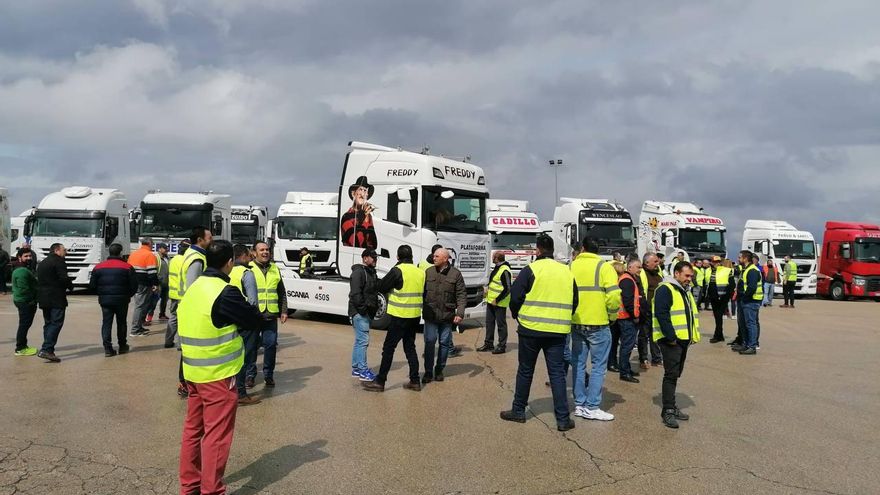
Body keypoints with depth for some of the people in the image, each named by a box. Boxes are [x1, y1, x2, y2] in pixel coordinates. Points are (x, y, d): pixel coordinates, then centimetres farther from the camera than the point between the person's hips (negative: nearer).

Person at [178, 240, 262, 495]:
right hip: (218, 375, -8)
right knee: (216, 435, 2)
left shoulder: (193, 288, 7)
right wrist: (245, 305, 8)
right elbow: (254, 320, -11)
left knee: (193, 429, 17)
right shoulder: (225, 293, -19)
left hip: (193, 372, 8)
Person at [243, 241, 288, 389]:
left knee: (271, 345, 5)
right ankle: (250, 374, 16)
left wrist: (283, 311, 9)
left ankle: (268, 374, 18)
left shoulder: (275, 269, 12)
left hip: (271, 315, 3)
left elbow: (282, 292, 15)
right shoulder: (248, 269, -1)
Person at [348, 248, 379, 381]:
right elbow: (355, 293, -20)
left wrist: (374, 308, 16)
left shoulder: (371, 272, 19)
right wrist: (363, 308, -20)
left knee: (360, 341, 14)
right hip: (359, 312, -10)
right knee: (363, 340, -11)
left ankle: (356, 369, 21)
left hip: (367, 313, 10)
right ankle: (363, 371, -8)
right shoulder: (358, 272, -12)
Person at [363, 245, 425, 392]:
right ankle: (415, 381, 17)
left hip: (400, 316, -6)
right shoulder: (421, 272, 6)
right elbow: (424, 294, 14)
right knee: (410, 347, 16)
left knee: (388, 348, 1)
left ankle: (380, 381, 4)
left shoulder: (397, 271, -13)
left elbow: (381, 287, -6)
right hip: (415, 316, 6)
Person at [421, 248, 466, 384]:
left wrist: (460, 313, -10)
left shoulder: (455, 274, -1)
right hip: (430, 315, 1)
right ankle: (428, 372, 11)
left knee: (445, 343, 9)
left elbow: (461, 295, -2)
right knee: (429, 342, 0)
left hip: (447, 316, 0)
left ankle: (439, 370, 24)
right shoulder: (428, 272, 5)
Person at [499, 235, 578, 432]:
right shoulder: (567, 272, 8)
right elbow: (574, 303, 13)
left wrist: (518, 317, 9)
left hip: (531, 329, -3)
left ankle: (518, 411, 22)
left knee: (525, 371, 11)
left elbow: (515, 297, -8)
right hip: (558, 332, 3)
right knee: (557, 373, 7)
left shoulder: (531, 269, -7)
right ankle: (563, 418, 4)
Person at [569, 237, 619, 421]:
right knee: (598, 365, 4)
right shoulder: (604, 267, -7)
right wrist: (612, 315, -1)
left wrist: (570, 312, 12)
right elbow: (614, 296, -17)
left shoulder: (572, 266, 4)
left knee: (578, 364, 12)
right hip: (598, 324, -4)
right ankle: (592, 407, 2)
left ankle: (580, 405, 17)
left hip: (576, 323, 4)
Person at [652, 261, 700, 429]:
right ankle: (668, 410, -6)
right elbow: (661, 314, -20)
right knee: (671, 374, -9)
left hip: (683, 339, 9)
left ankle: (671, 406, 21)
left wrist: (693, 336, 14)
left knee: (675, 374, 13)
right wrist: (671, 337, -21)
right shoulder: (665, 289, -11)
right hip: (671, 341, -9)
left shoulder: (686, 291, 19)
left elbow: (691, 315, 25)